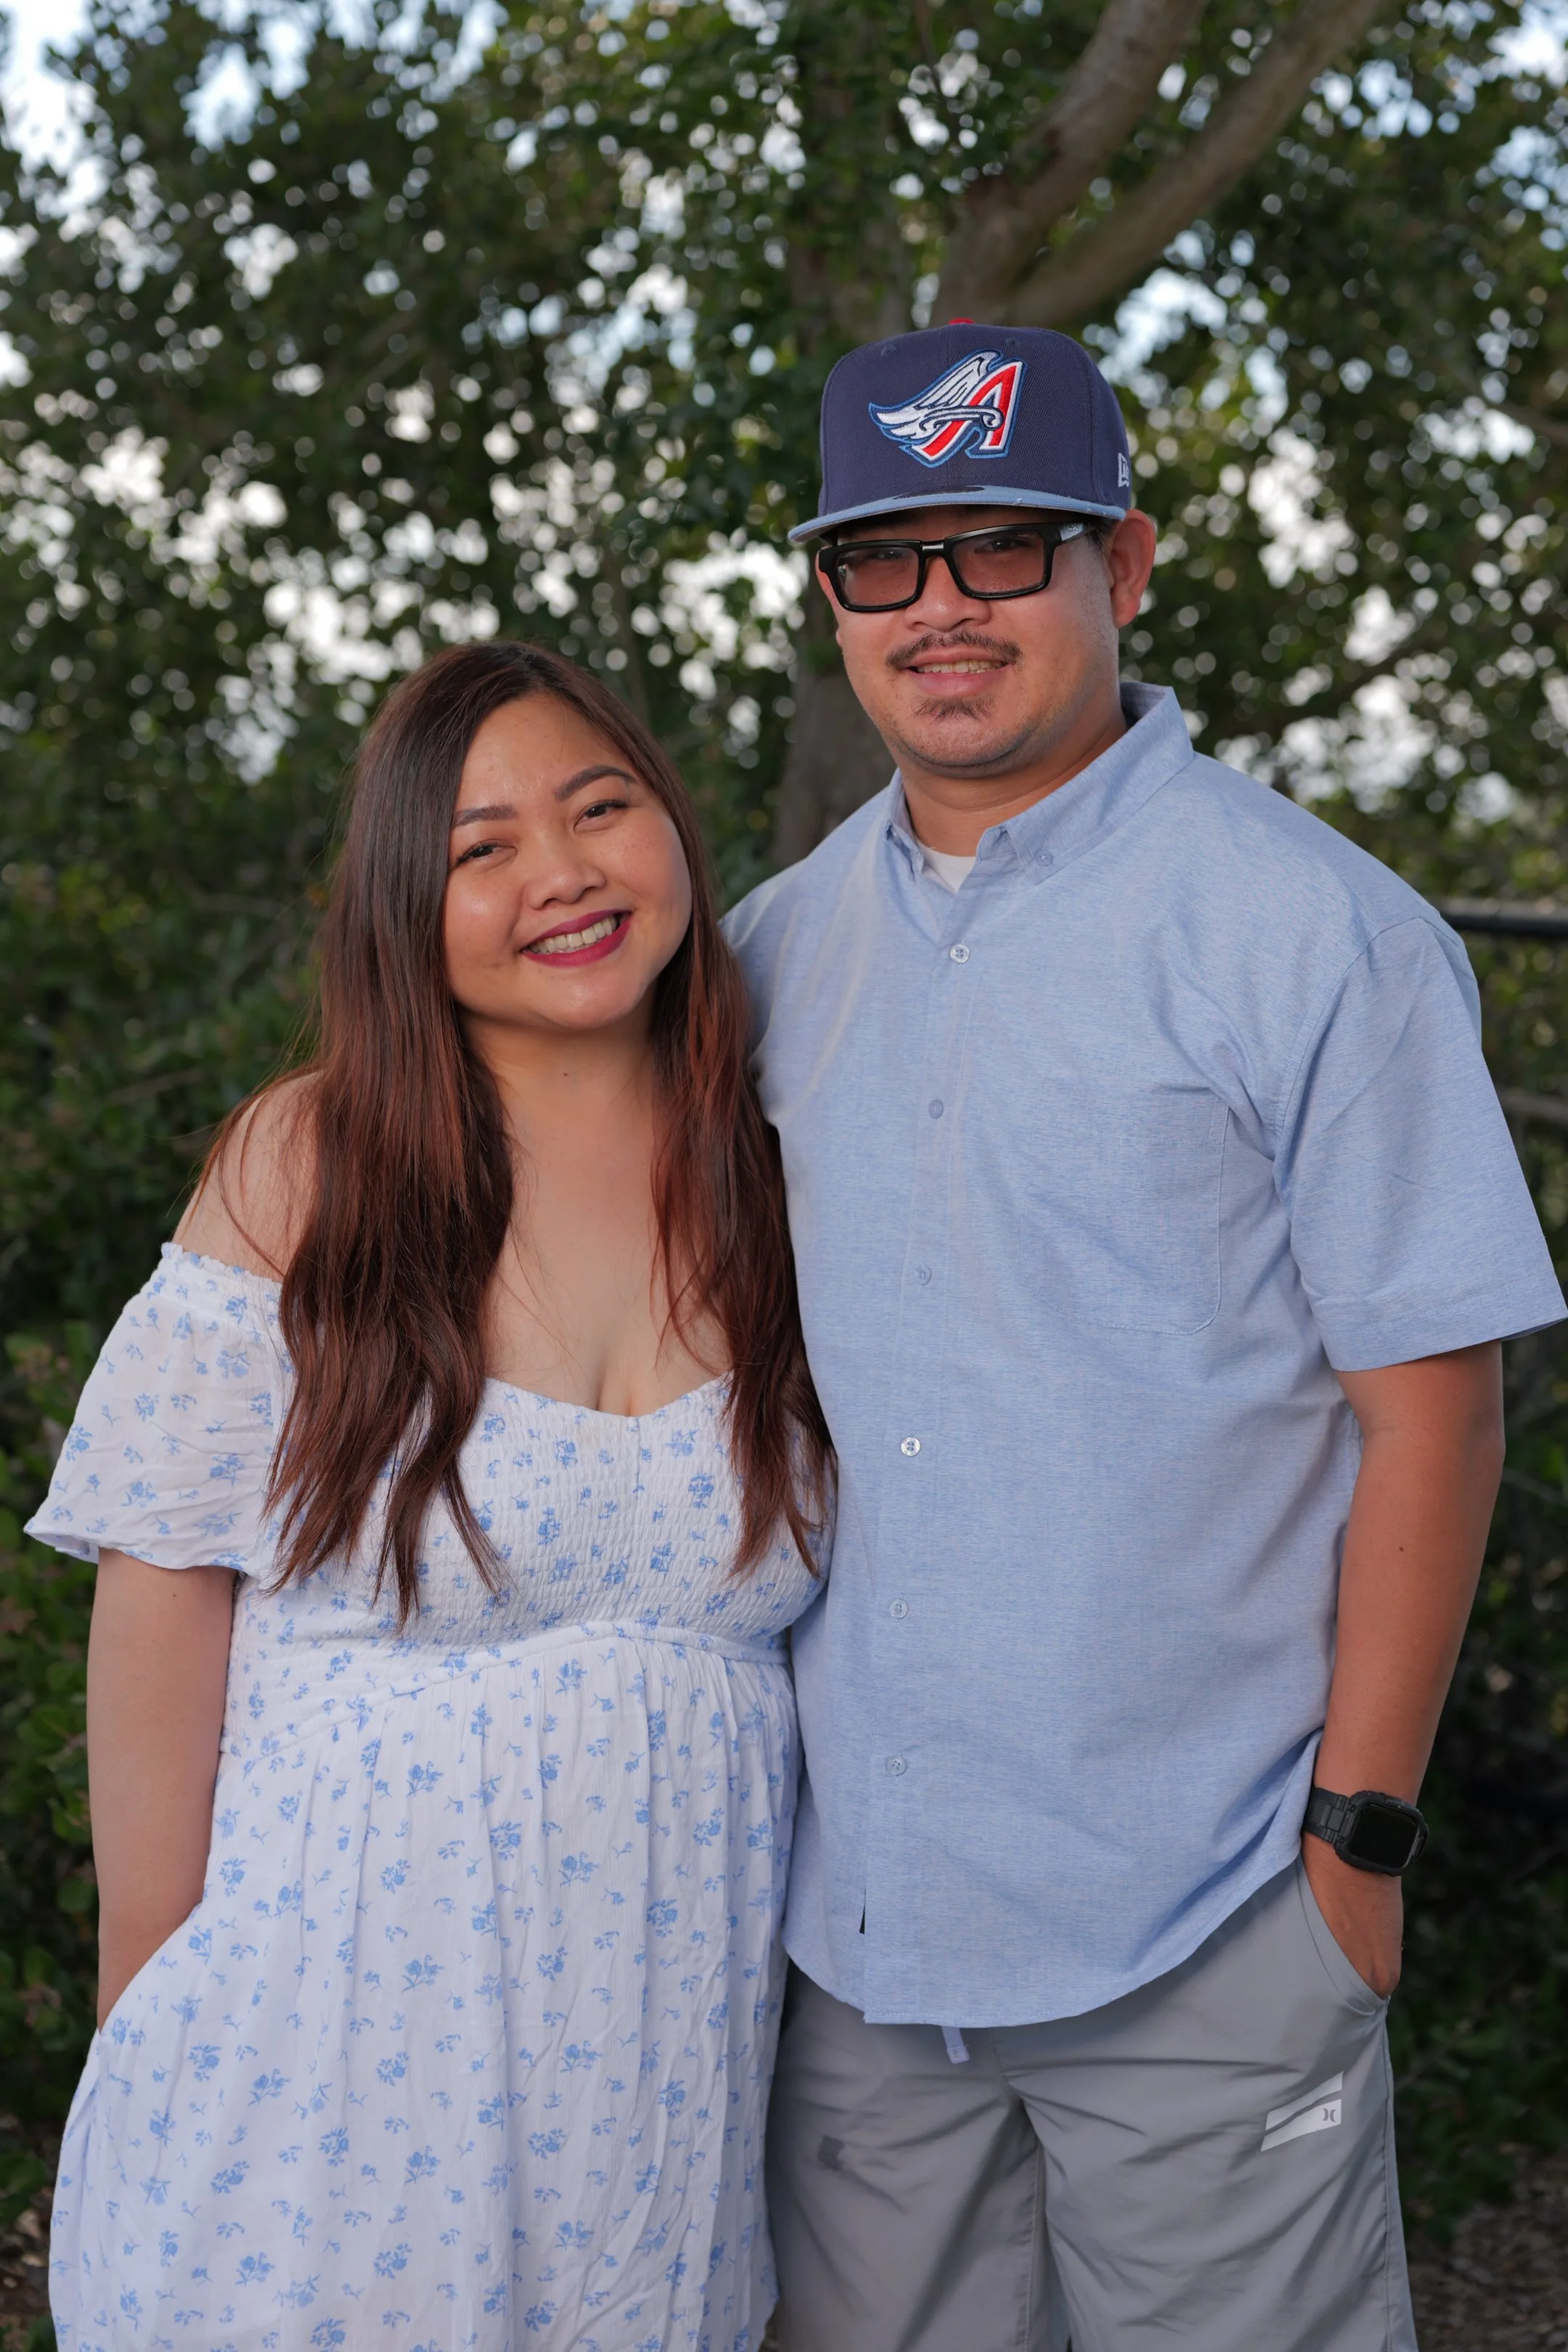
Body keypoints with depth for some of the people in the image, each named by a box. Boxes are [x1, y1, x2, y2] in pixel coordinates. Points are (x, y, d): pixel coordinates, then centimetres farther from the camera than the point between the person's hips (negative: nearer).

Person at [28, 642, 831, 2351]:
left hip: (670, 2015, 3)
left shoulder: (768, 1185, 1)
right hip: (348, 1998, -2)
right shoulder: (303, 1167, -9)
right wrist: (147, 2001, -6)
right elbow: (166, 1586, -8)